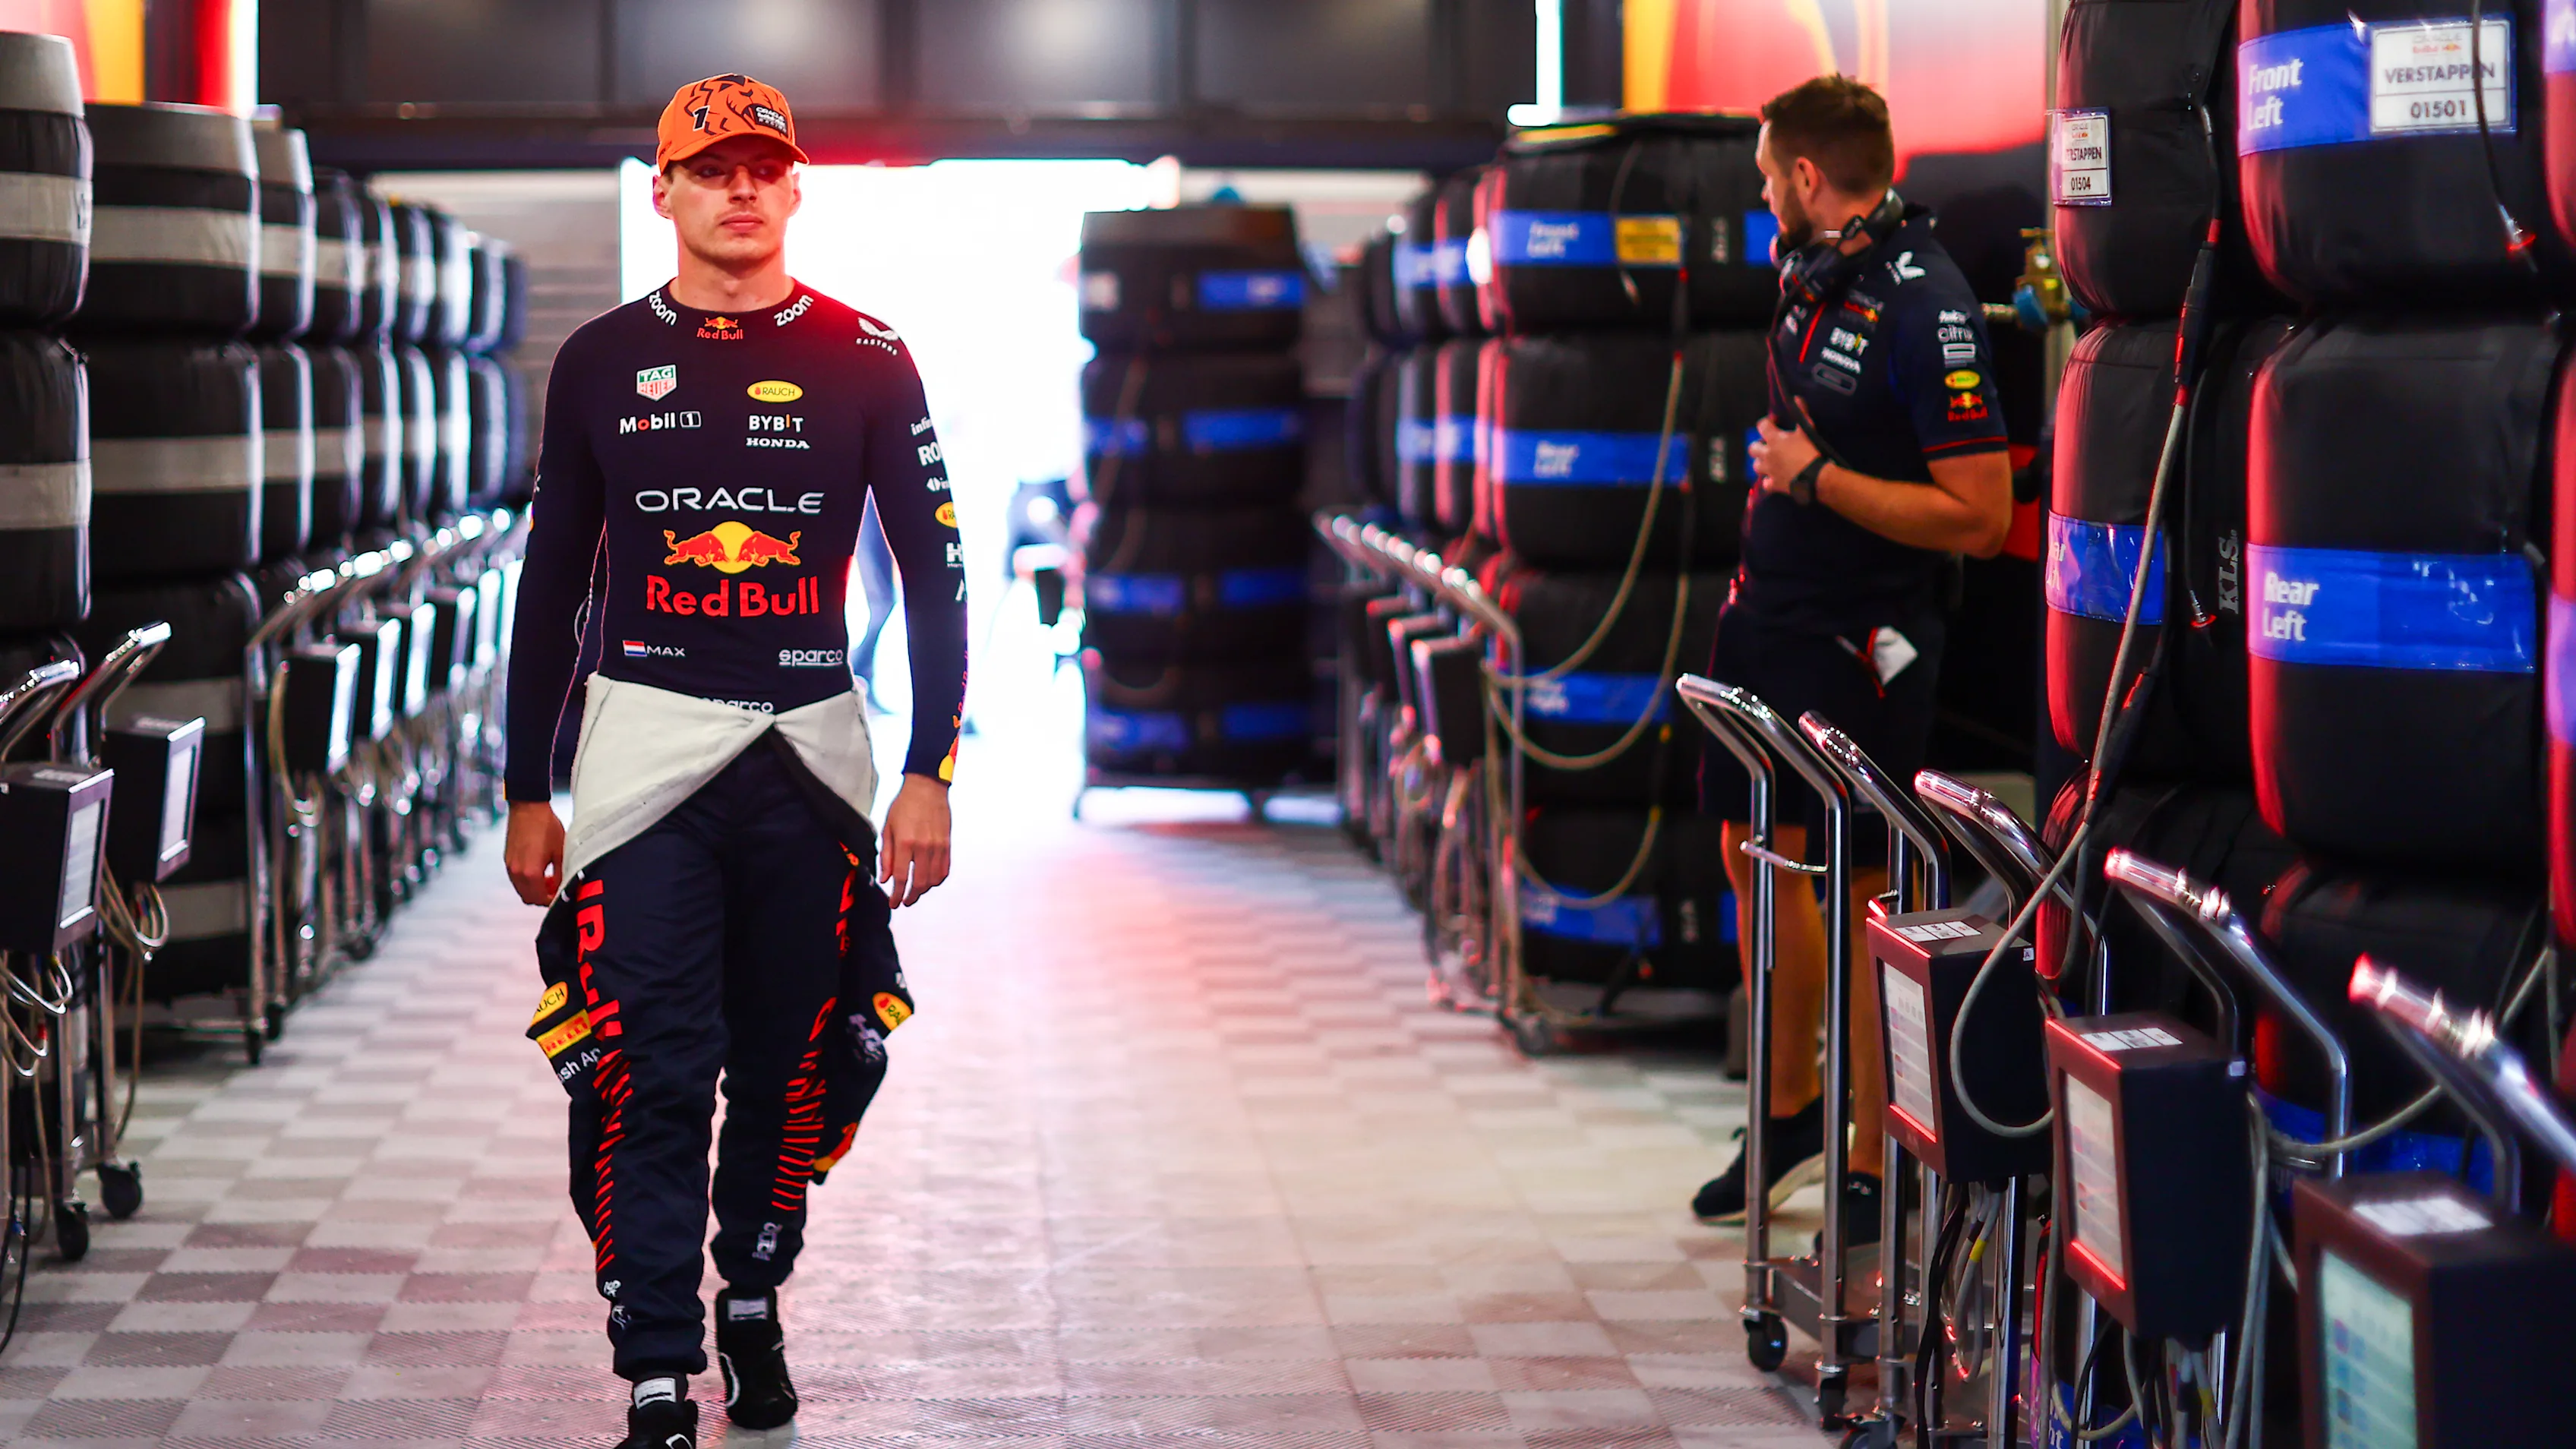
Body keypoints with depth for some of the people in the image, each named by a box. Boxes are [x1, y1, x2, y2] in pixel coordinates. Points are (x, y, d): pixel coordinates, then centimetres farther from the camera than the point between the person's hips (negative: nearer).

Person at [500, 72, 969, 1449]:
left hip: (809, 748, 1)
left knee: (789, 1063, 8)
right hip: (646, 748, 0)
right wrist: (528, 794, 8)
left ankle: (753, 1308, 28)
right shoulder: (601, 361, 5)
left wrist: (930, 776, -3)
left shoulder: (863, 360, 3)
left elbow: (933, 574, 4)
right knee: (652, 1073, -8)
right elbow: (551, 585, 10)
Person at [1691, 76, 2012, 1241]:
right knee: (1758, 854, 16)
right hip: (1769, 610, 9)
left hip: (1858, 640, -9)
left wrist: (1817, 479, -21)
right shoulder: (1814, 274, 7)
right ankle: (1790, 1112, 32)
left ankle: (1873, 1172, 4)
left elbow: (1979, 516, -24)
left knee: (1861, 890, -3)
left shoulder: (1924, 307, -20)